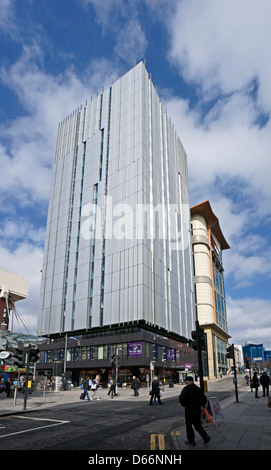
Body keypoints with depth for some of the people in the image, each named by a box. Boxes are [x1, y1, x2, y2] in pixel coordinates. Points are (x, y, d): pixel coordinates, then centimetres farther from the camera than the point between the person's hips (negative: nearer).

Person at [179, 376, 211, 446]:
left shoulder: (186, 388, -15)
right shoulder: (198, 388, 1)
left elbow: (182, 398, -26)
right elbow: (204, 399, 2)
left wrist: (184, 405, -7)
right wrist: (201, 405, 17)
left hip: (189, 411, -5)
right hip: (197, 410, 6)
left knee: (189, 425, 11)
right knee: (197, 425, 20)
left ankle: (191, 441, 19)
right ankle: (205, 436, 8)